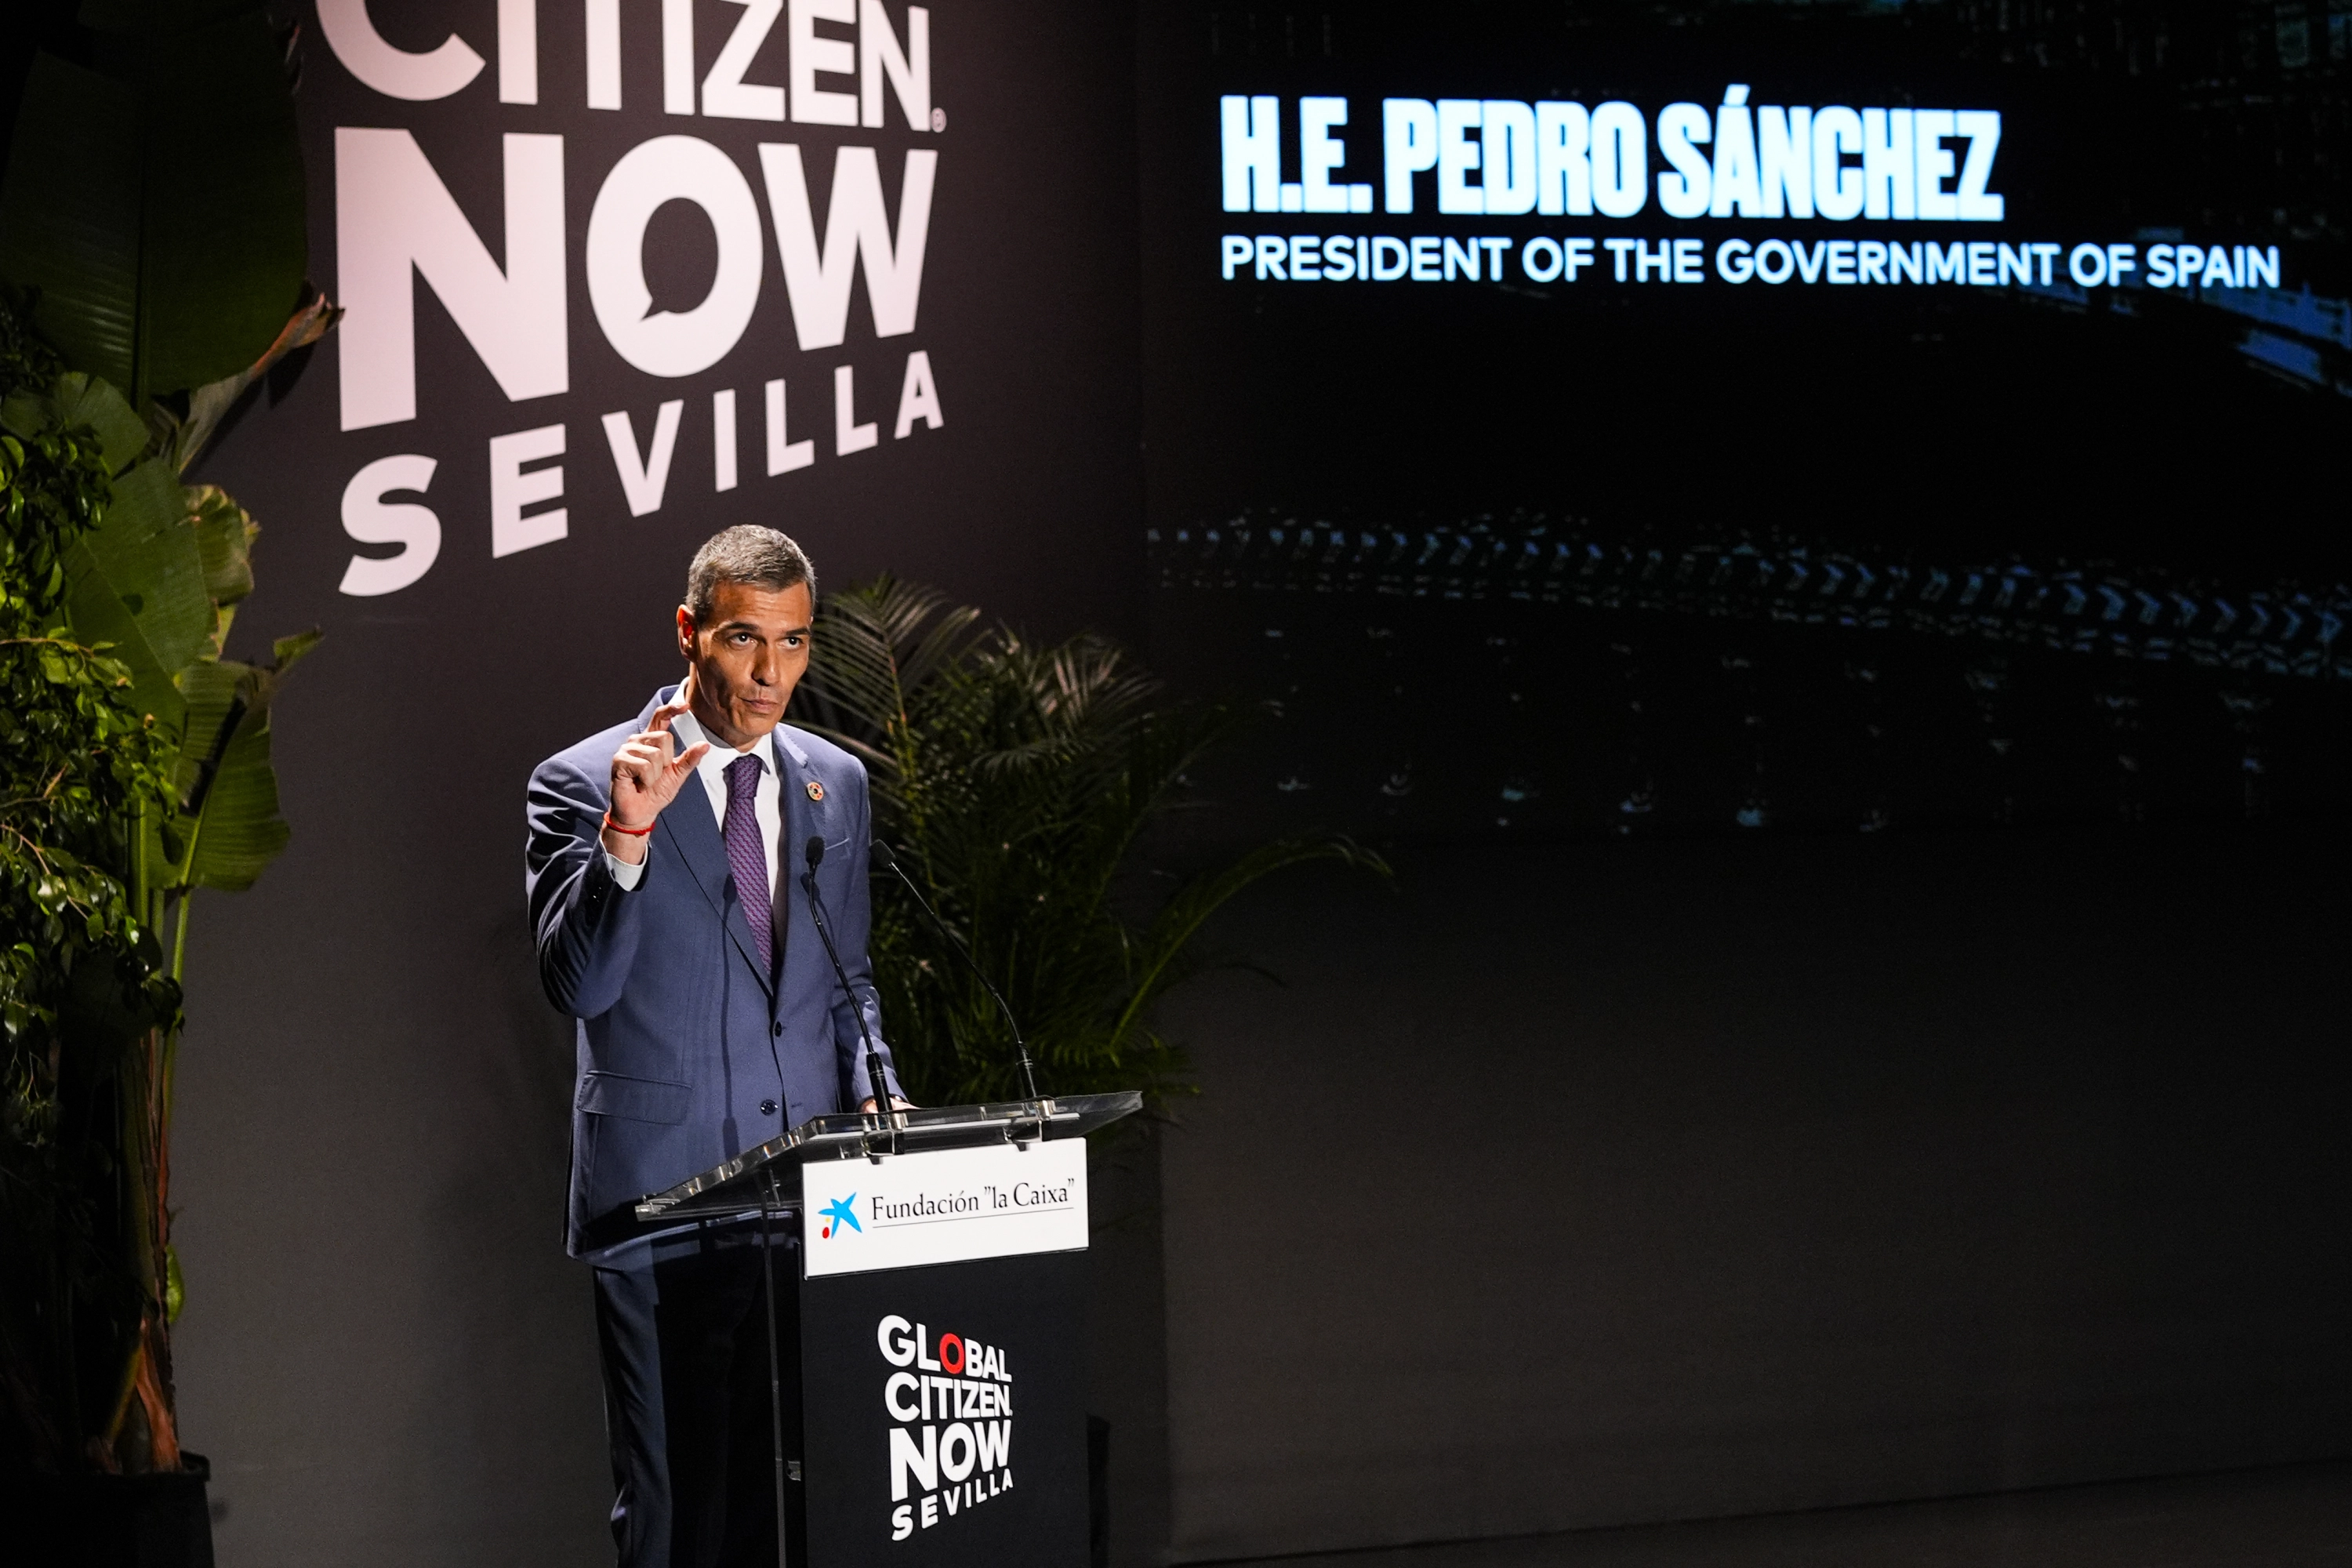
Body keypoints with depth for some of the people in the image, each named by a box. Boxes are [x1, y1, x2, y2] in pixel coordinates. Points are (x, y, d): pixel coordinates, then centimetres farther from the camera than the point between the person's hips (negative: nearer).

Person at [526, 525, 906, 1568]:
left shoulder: (836, 782, 11)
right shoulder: (583, 782, -5)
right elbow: (579, 984, -16)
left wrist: (872, 1091, 3)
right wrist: (627, 833, -28)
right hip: (663, 1205, -4)